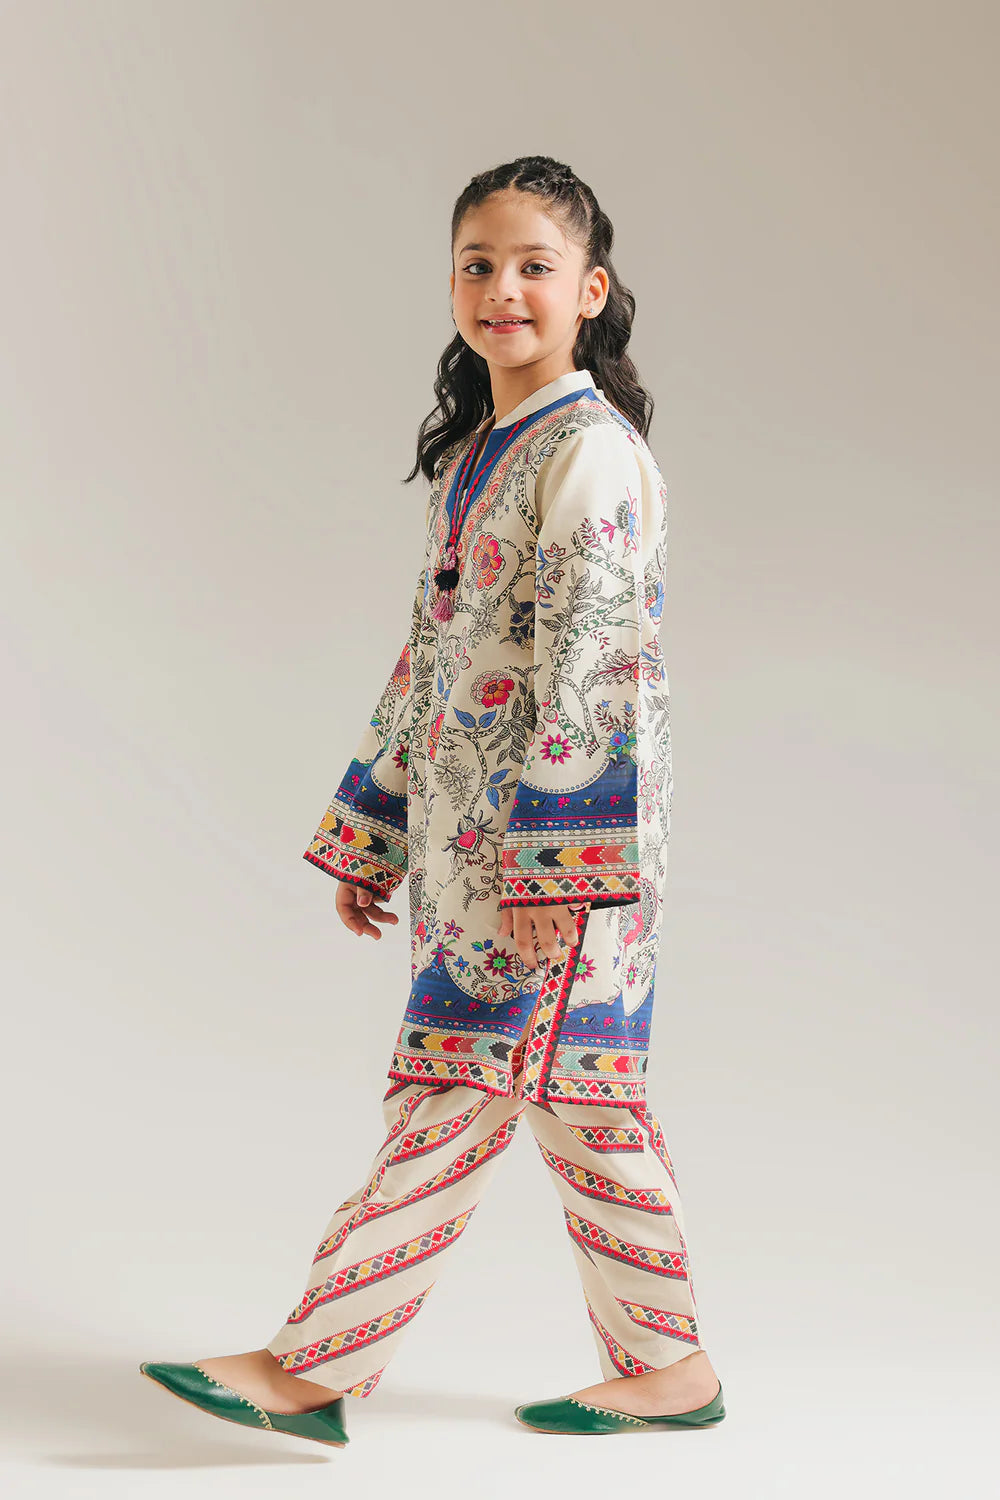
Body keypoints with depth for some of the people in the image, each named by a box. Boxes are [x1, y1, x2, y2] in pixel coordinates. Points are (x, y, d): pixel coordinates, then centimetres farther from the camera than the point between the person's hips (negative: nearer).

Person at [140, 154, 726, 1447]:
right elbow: (427, 659, 20)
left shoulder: (590, 454, -11)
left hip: (552, 831, -9)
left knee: (455, 1098, -4)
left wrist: (553, 864, -21)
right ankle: (664, 1367, 20)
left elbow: (592, 673, -18)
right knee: (577, 1100, 11)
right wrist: (370, 832, 20)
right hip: (467, 836, 9)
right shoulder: (472, 456, 17)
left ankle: (309, 1367, 1)